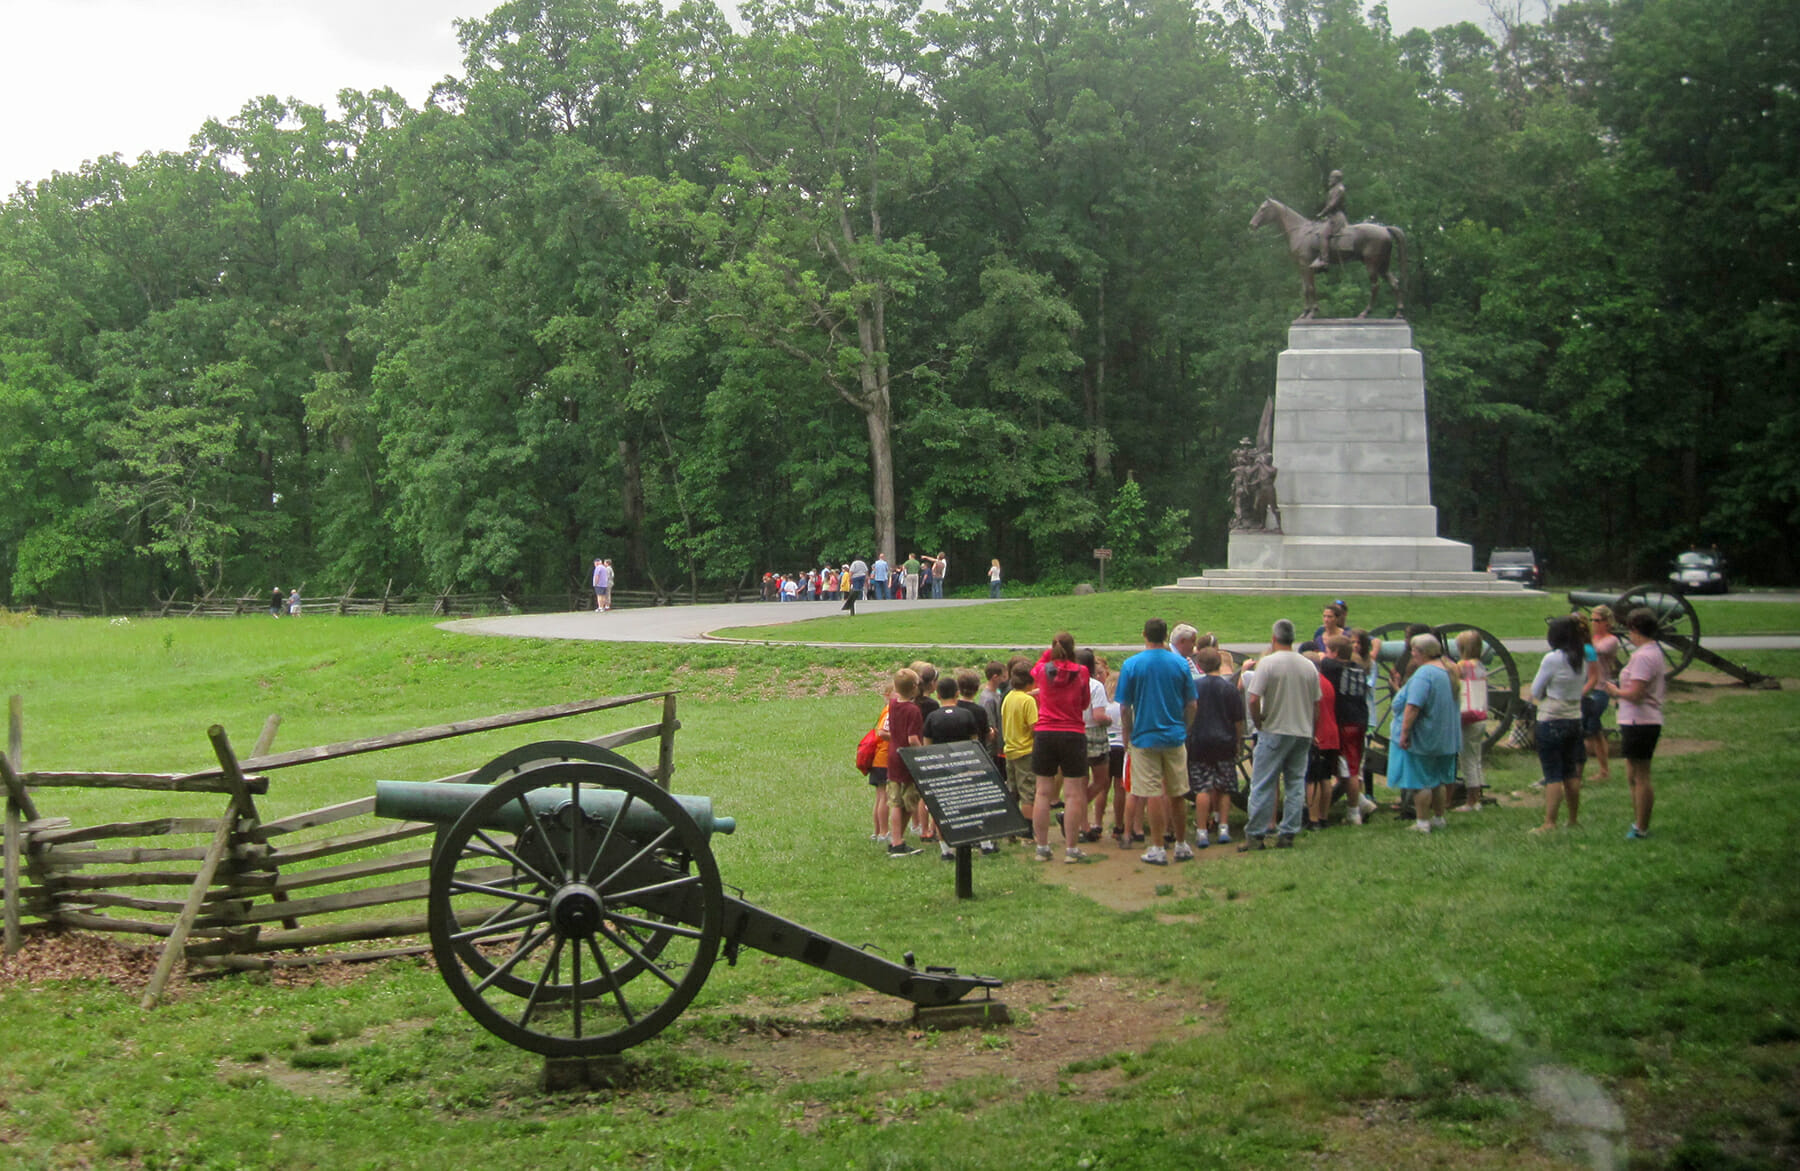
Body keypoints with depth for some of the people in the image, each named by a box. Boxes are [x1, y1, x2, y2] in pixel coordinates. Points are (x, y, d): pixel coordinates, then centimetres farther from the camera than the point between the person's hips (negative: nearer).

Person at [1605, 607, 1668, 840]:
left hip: (1639, 723, -10)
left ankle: (1641, 829, 1)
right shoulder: (1657, 653, 12)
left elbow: (1635, 693, -26)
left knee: (1640, 777, -4)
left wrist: (1616, 692, -7)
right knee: (1634, 776, 18)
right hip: (1650, 720, 10)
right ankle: (1638, 824, 26)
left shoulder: (1642, 657, -20)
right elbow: (1664, 688, 21)